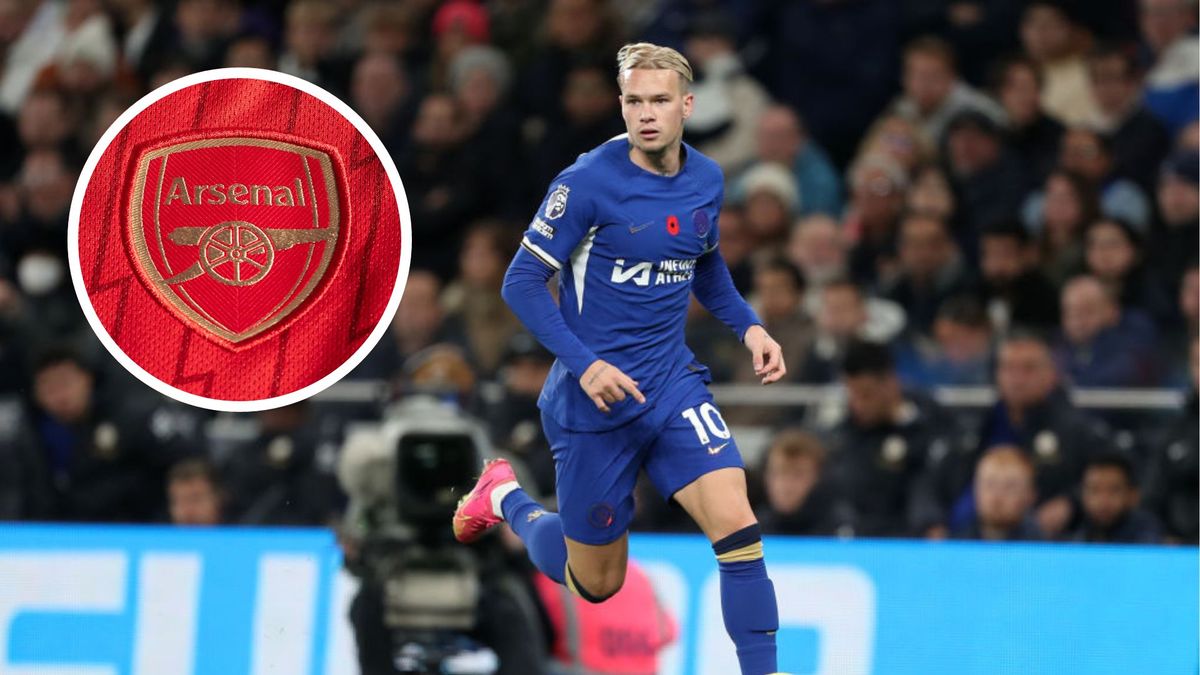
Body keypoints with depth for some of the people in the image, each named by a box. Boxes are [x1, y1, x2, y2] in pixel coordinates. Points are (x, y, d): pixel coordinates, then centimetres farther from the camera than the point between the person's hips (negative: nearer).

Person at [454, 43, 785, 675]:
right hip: (594, 401, -4)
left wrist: (748, 325, 4)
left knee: (736, 523, -19)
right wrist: (585, 365, -25)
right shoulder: (589, 182, -17)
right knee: (596, 584, 10)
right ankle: (504, 497, 39)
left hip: (672, 384, 4)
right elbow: (522, 283, -14)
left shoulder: (705, 179, 1)